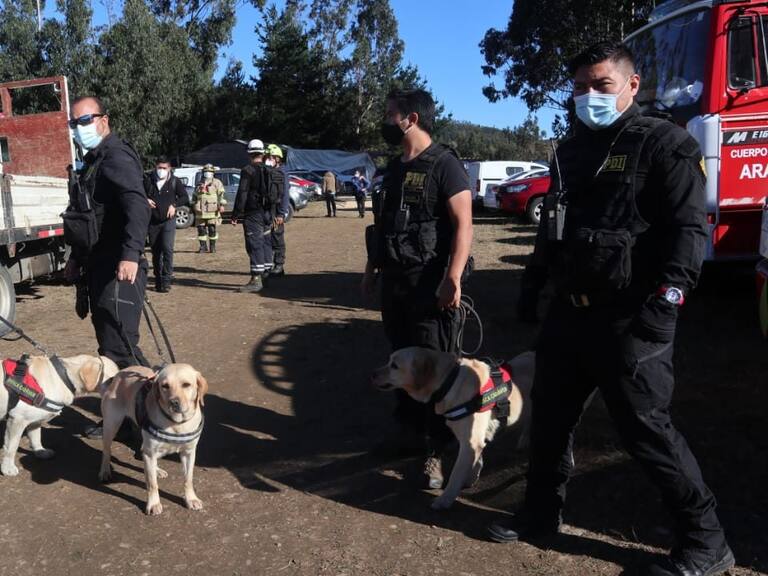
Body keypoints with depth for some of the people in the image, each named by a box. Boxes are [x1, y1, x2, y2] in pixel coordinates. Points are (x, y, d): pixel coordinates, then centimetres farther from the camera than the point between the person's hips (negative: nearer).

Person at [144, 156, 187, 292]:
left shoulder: (174, 181, 2)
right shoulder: (148, 180, 5)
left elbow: (185, 197, 5)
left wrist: (174, 205, -12)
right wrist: (145, 200, -8)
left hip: (168, 221, -2)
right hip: (152, 221, 3)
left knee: (167, 248, -16)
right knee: (155, 251, 8)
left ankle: (166, 280, -11)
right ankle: (158, 280, 19)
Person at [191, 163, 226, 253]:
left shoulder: (217, 182, 6)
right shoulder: (200, 184, 20)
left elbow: (221, 194, -4)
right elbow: (194, 196, 27)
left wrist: (221, 205, -15)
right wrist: (193, 206, 23)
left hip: (212, 211, -4)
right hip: (200, 211, 4)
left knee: (212, 229, -3)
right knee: (201, 229, 2)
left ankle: (212, 246, 6)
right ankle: (203, 246, 9)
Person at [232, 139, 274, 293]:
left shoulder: (248, 171, -11)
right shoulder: (269, 171, 10)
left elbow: (242, 194, -15)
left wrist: (236, 214, -11)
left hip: (252, 214, -7)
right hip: (267, 214, 7)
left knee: (254, 245, -7)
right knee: (265, 243, 15)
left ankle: (256, 280, -8)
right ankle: (265, 274, 24)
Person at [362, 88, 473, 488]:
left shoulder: (444, 164, -10)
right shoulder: (394, 167, 14)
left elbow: (463, 224, -17)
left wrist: (453, 279, -24)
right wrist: (372, 269, 18)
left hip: (431, 284, -8)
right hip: (394, 282, 8)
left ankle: (436, 451, 7)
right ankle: (408, 427, 31)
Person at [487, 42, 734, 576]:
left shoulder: (665, 143, -6)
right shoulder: (571, 151, 16)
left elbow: (689, 229, -14)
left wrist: (664, 302, -24)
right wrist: (532, 283, 18)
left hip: (629, 318, -7)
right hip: (570, 310, 8)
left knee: (646, 428, -1)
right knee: (551, 413, 14)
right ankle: (542, 512, 32)